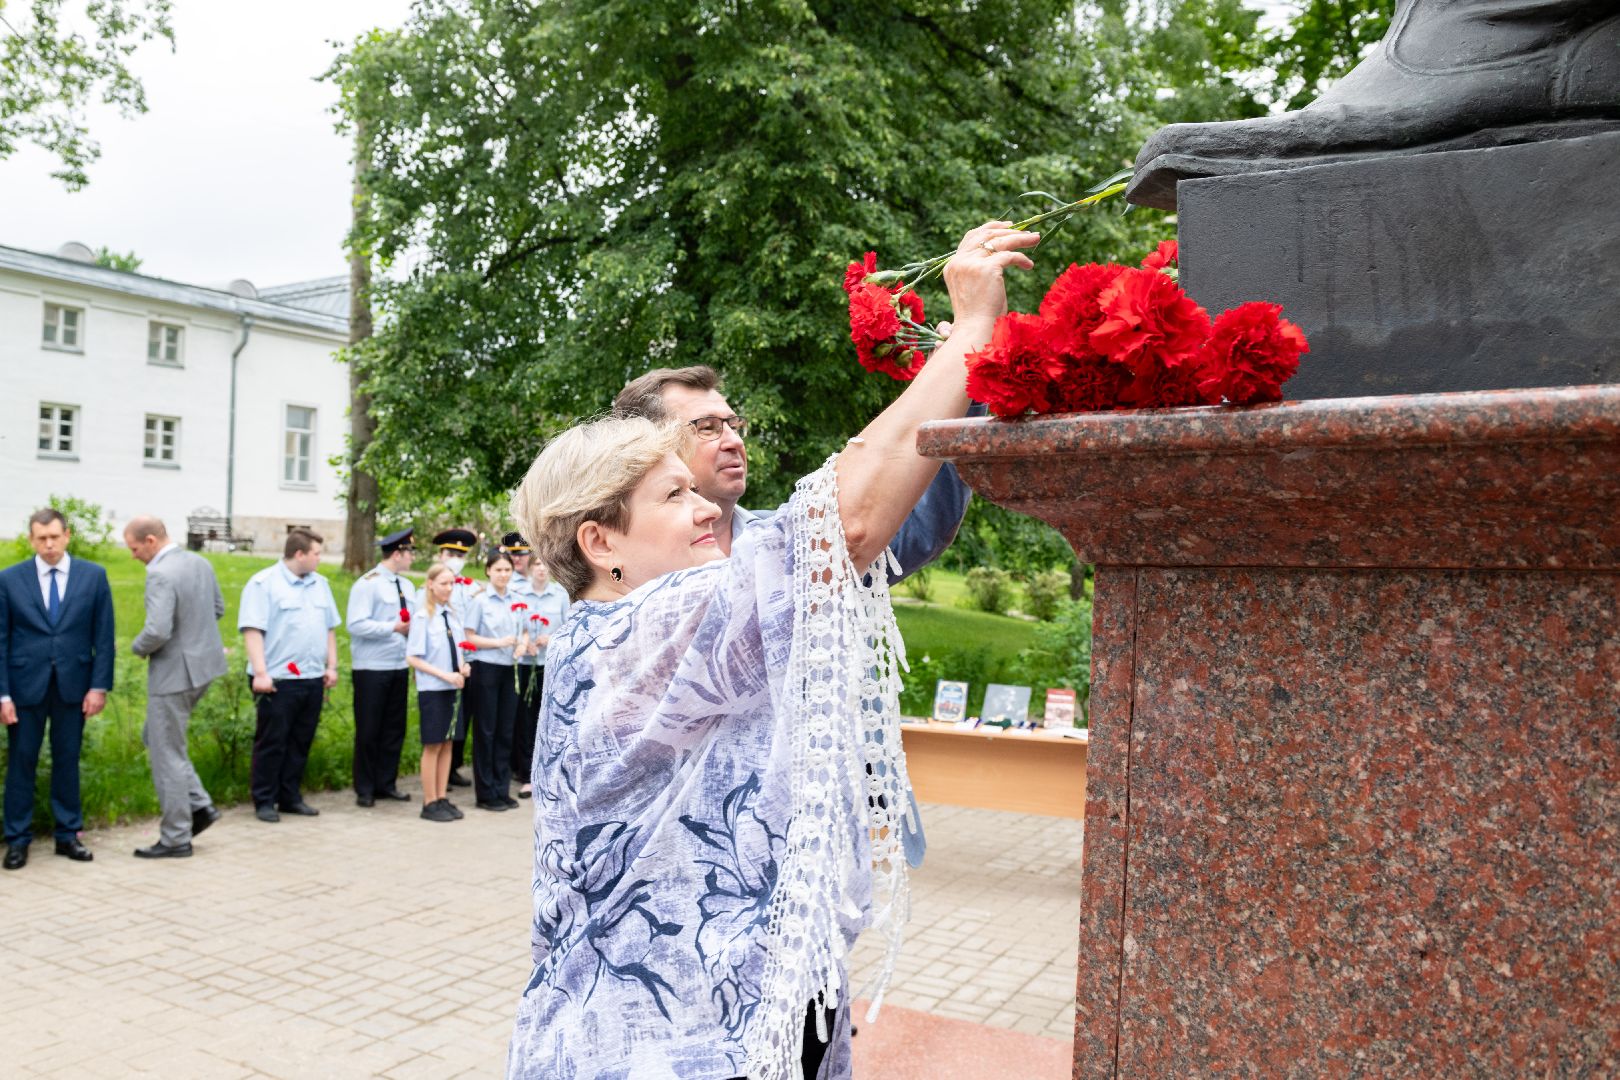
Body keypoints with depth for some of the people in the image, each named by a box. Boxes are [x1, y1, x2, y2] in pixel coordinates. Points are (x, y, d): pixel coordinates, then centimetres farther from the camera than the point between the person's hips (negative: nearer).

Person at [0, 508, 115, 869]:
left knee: (67, 760, 9)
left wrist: (99, 686, -4)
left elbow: (103, 636, 1)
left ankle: (68, 834, 19)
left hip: (73, 684, 1)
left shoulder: (93, 576, 1)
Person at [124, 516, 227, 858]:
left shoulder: (160, 574, -22)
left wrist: (137, 647, -7)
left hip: (174, 671, -9)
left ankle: (175, 839, 12)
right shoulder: (200, 563, 5)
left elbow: (157, 632, -28)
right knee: (155, 737, 24)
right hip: (204, 664, 9)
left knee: (167, 755, 3)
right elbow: (218, 609, 17)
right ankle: (199, 805, 19)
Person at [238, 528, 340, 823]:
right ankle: (264, 801, 11)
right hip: (277, 680, -6)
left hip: (313, 678, 6)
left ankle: (290, 797, 21)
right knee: (271, 743, 2)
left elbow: (329, 628, 20)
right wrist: (260, 673, -17)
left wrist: (331, 666, 12)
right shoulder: (263, 583, -6)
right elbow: (252, 630, -12)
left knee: (301, 742, 11)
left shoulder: (320, 584, 15)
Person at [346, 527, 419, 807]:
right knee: (368, 730, 2)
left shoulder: (407, 586, 11)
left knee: (394, 729, 11)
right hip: (371, 669, -7)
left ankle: (386, 784, 22)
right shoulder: (367, 584, -10)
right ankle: (365, 790, 13)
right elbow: (356, 625, -18)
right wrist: (394, 627, -18)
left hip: (399, 667, 7)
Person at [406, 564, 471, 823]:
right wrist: (445, 675, -18)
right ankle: (430, 803, 11)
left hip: (452, 688, 6)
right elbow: (413, 658, -12)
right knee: (433, 745, 1)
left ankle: (442, 798, 19)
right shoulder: (422, 617, -10)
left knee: (447, 743, 10)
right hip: (432, 689, -5)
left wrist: (463, 666, -4)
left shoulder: (452, 615, 7)